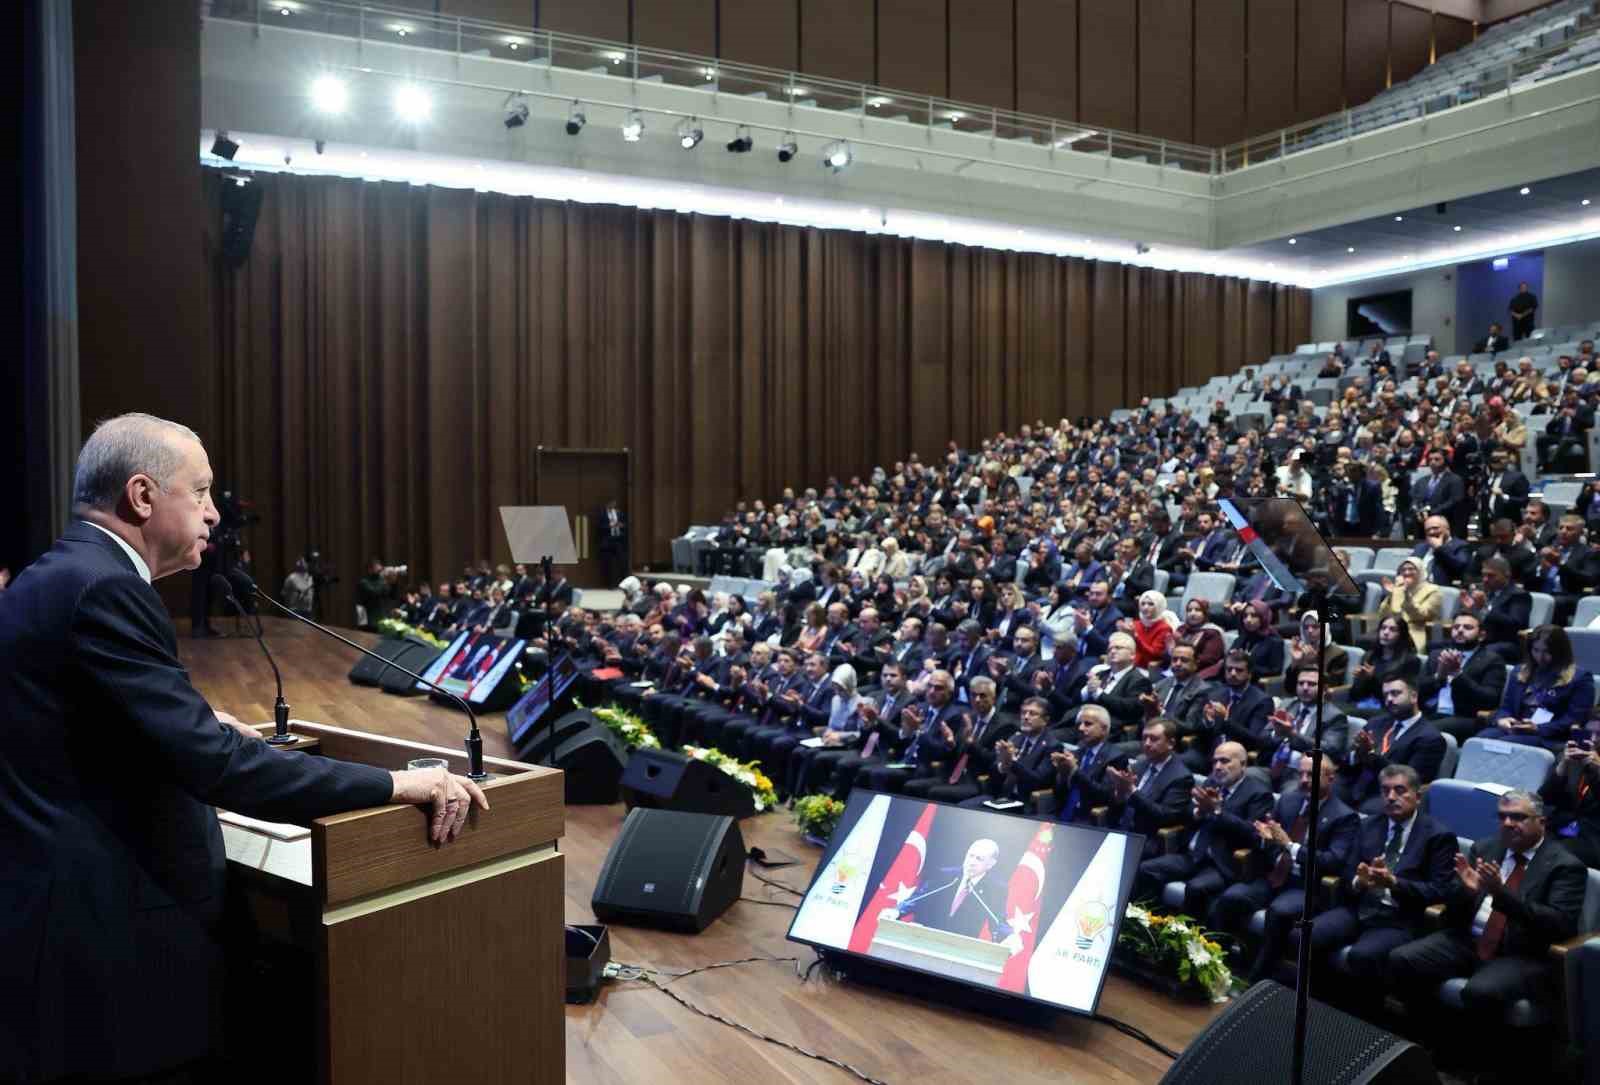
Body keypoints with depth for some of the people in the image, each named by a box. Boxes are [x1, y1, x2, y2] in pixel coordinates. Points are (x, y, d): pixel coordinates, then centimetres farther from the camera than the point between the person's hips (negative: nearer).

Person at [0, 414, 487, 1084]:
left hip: (56, 912, 10)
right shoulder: (103, 589, -20)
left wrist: (198, 724, 33)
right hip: (105, 941, -10)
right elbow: (214, 763, -27)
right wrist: (397, 784, -24)